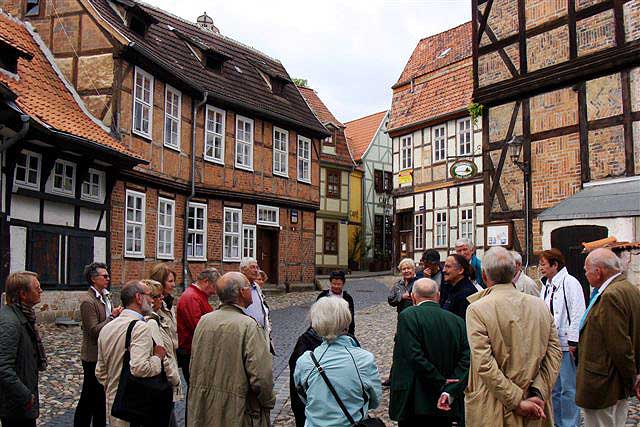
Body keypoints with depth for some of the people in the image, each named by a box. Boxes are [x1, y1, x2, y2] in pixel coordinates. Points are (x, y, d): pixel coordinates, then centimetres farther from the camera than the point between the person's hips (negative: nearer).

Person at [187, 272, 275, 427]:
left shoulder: (203, 321, 0)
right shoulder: (249, 326, -19)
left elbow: (194, 366, 10)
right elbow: (261, 376, -22)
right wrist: (269, 402, -6)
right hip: (237, 414, -6)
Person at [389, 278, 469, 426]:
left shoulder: (408, 316, -9)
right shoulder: (458, 321, 4)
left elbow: (414, 356, -18)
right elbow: (466, 361, -4)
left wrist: (441, 384, -11)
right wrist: (449, 391, -9)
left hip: (413, 404, -4)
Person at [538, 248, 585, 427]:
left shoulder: (570, 282, -11)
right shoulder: (546, 285, 15)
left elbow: (578, 314, -15)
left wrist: (573, 342, -17)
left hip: (565, 344, -8)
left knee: (568, 388, -1)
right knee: (553, 389, 15)